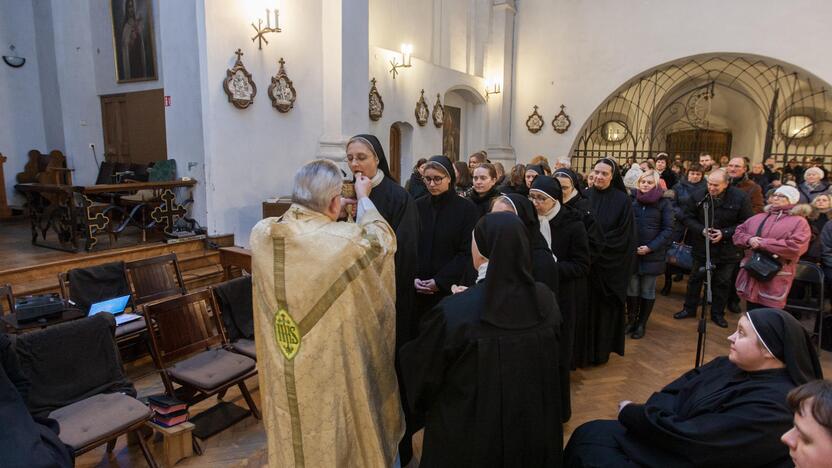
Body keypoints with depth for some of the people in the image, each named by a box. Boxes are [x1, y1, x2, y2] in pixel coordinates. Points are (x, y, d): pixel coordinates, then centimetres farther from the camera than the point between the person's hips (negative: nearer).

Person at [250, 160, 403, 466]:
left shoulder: (261, 234, -11)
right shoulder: (347, 240, -25)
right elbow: (380, 236, 0)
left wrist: (325, 217, 21)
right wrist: (363, 197, 15)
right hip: (332, 372, -4)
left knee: (289, 439, 25)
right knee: (337, 440, 20)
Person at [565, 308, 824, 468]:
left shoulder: (774, 404, -24)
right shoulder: (728, 365, 4)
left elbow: (693, 439, -26)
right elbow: (674, 393, 5)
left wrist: (631, 413, -15)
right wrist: (642, 414, -15)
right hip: (677, 442, 8)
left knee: (591, 441, -12)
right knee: (589, 434, -5)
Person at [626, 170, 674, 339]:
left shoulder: (664, 203, -1)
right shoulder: (631, 200, 4)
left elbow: (668, 229, -4)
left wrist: (651, 247, -14)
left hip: (652, 254, -1)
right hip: (631, 252, 2)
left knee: (648, 291, 8)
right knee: (631, 288, 5)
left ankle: (642, 324, 19)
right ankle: (631, 320, 19)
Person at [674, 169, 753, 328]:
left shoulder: (740, 198, -13)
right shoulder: (698, 196, -9)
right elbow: (688, 218, -2)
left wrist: (725, 233, -21)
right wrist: (701, 230, -19)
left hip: (727, 249, -1)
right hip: (702, 247, 1)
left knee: (722, 282, 11)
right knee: (695, 278, 13)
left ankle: (717, 313, 27)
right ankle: (689, 308, 29)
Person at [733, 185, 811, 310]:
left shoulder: (799, 222, -2)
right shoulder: (759, 217, 15)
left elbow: (795, 247, -17)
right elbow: (738, 232, 14)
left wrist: (762, 243, -15)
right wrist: (749, 239, -9)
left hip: (775, 279, -5)